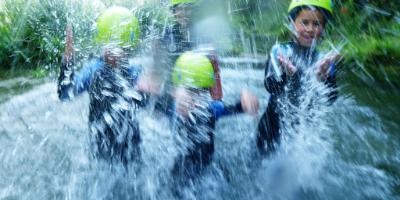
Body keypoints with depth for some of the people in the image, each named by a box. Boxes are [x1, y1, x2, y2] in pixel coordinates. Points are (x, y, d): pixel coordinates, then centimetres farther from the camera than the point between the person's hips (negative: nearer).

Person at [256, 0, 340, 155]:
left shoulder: (324, 60, -2)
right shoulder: (279, 51, -7)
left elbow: (331, 98, -13)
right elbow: (269, 86, -20)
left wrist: (323, 76, -34)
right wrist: (286, 74, -40)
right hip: (274, 126, -1)